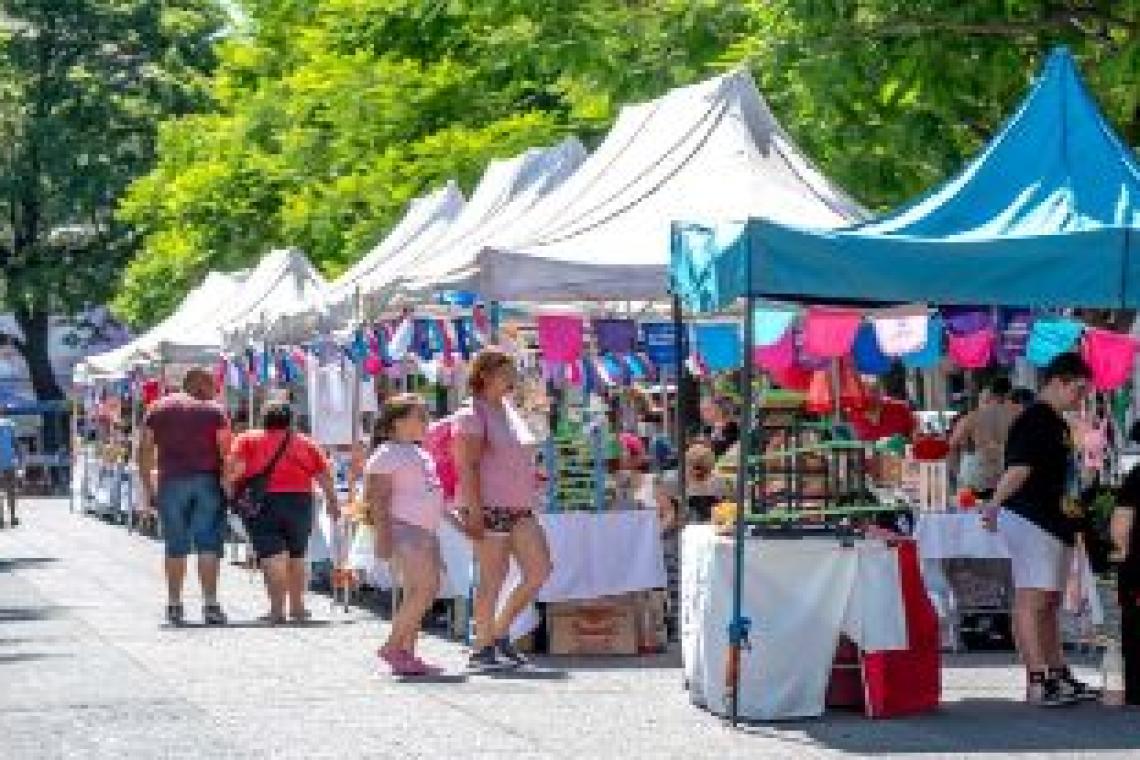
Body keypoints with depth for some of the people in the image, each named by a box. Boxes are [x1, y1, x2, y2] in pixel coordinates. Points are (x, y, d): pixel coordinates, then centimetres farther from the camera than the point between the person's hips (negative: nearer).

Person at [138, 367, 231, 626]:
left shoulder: (158, 409, 13)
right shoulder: (214, 410, 5)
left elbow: (144, 451, 8)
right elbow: (226, 451, -4)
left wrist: (148, 489, 10)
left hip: (171, 481, 2)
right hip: (207, 480, -2)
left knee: (176, 546, 10)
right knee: (209, 544, -2)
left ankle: (174, 605, 12)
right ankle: (210, 604, -10)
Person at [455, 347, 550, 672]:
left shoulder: (509, 410, 18)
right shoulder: (472, 415, -7)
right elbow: (467, 466, -14)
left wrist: (529, 503, 20)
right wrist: (474, 510, -20)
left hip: (519, 508, 8)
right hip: (488, 507, -8)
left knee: (540, 570, -1)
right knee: (493, 578, -6)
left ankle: (500, 633, 11)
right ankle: (482, 649, 2)